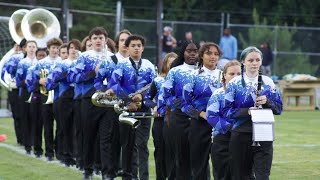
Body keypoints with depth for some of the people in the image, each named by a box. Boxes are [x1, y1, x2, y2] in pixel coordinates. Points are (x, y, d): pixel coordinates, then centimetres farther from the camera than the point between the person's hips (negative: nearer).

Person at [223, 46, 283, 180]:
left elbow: (279, 108, 8)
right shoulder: (234, 84, 0)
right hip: (241, 136, -1)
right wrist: (247, 111, -18)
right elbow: (226, 111, -4)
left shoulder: (268, 82, 7)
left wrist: (267, 102, -12)